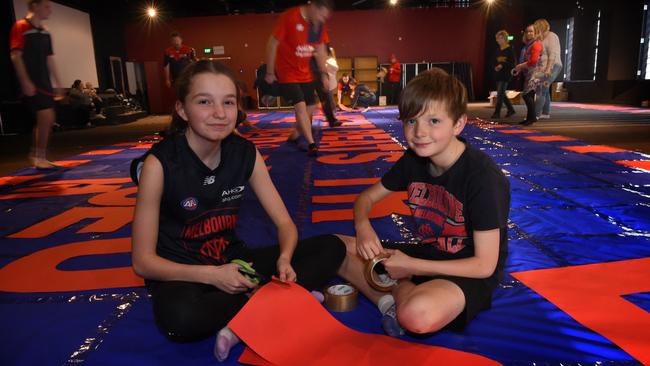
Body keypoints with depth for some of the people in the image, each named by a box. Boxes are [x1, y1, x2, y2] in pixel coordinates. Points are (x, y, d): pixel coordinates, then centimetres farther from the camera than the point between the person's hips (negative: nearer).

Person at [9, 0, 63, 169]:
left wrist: (58, 84, 14)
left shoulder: (45, 32, 14)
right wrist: (25, 82, -21)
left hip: (44, 81, 8)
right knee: (45, 116, -14)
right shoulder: (21, 27, -8)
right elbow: (16, 56, -14)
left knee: (48, 119, 8)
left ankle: (35, 155, 21)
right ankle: (40, 157, -3)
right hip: (31, 83, -8)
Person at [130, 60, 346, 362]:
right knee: (181, 318, -40)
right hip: (181, 275, -4)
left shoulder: (246, 153, -7)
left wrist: (284, 260, -24)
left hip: (233, 261, 5)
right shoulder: (160, 162, -18)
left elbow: (285, 223, -2)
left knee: (331, 247, -8)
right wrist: (212, 275, -25)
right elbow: (143, 261, -14)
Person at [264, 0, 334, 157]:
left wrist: (323, 73, 8)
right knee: (300, 106, -16)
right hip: (287, 73, -7)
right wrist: (270, 72, -13)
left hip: (305, 73, 7)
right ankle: (311, 144, -7)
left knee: (311, 107, 8)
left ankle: (293, 137, 27)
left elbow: (320, 49, 10)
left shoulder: (319, 24, -3)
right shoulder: (289, 17, -21)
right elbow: (272, 44, -16)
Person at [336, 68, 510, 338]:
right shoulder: (413, 160, -3)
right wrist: (363, 227, -15)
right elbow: (366, 197, 9)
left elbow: (484, 265, -20)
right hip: (427, 253, 7)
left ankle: (392, 297, -10)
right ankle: (402, 295, -16)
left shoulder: (483, 176, -22)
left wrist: (411, 266, -21)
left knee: (418, 315, -41)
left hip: (469, 274, -7)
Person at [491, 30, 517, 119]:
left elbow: (513, 62, -11)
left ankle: (497, 113, -8)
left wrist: (502, 65, -21)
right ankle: (511, 109, 24)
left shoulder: (510, 49, -6)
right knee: (502, 94, 10)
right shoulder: (498, 50, 14)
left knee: (500, 93, -11)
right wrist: (495, 67, -2)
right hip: (498, 74, 8)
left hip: (506, 74, -7)